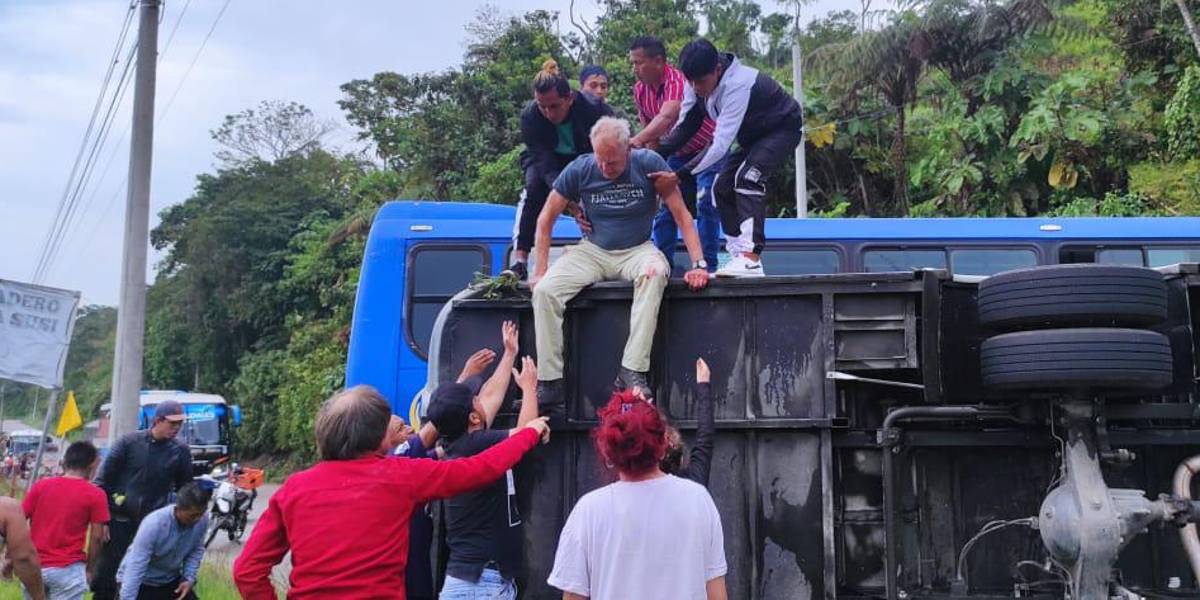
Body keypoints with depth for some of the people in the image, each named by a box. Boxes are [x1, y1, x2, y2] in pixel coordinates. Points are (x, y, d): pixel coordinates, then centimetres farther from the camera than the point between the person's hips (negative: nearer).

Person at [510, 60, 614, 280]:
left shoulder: (595, 109, -32)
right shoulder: (529, 116, -29)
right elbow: (546, 165, -33)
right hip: (548, 161, 0)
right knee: (533, 187, -29)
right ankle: (519, 258, -31)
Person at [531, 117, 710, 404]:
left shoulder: (649, 164, -10)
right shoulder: (579, 170, -6)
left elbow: (681, 215, -8)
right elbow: (546, 219, 2)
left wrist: (698, 265, -17)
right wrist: (541, 271, -5)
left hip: (637, 249, -2)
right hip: (592, 251, 2)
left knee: (655, 273, -38)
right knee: (544, 290, -24)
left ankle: (632, 371, -36)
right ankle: (549, 383, -17)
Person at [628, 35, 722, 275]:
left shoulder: (678, 80, -31)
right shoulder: (640, 90, -7)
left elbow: (666, 118, -50)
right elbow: (649, 129, 1)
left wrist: (636, 140, -64)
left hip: (708, 148, -7)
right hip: (678, 153, 7)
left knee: (705, 203, -17)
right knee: (664, 205, 3)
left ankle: (707, 264, -10)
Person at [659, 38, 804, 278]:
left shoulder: (738, 85, -39)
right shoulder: (697, 84, -15)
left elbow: (720, 144, -42)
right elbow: (684, 127, -10)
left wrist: (680, 174, -45)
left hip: (783, 129, -8)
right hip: (753, 136, 9)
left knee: (748, 177, -28)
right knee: (722, 187, 0)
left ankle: (751, 260, -33)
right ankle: (739, 256, 3)